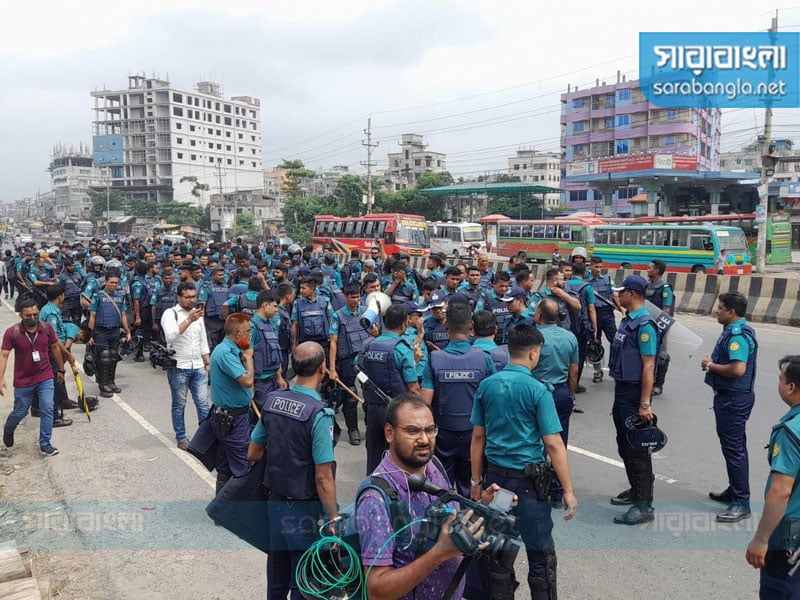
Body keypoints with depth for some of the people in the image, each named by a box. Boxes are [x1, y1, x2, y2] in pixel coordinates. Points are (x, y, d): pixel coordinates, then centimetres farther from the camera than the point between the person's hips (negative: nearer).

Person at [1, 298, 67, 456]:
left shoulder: (47, 328, -6)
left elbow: (55, 348, 7)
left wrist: (60, 370, 14)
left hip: (45, 378, 1)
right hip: (23, 381, -1)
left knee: (47, 410, -5)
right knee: (20, 412, 15)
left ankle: (45, 445, 6)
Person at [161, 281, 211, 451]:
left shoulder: (198, 314, 11)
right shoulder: (170, 313, -7)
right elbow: (171, 336, -26)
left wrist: (208, 364, 13)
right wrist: (189, 320, -31)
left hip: (198, 367, 5)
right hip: (178, 368, -4)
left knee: (203, 403, 3)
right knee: (179, 405, 8)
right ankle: (181, 438, 19)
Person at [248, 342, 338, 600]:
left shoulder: (271, 400, -5)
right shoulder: (319, 414, -24)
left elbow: (252, 454, 7)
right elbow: (323, 478, -22)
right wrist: (333, 519, -12)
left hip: (275, 501, 6)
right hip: (304, 509, -6)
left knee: (277, 569, 23)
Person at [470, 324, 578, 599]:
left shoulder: (486, 386, 0)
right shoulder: (537, 390, -13)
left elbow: (478, 437, 5)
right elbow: (553, 444, -14)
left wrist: (476, 480, 13)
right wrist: (568, 490, -8)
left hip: (495, 476, 5)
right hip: (528, 481, -5)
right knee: (541, 556, 10)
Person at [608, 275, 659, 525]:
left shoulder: (644, 324, -19)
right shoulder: (628, 320, 10)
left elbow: (648, 366, -22)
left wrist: (645, 404, -23)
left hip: (635, 393, -10)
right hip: (622, 390, 10)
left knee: (637, 448, -3)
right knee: (624, 445, 19)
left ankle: (644, 506, 5)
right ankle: (635, 490, 34)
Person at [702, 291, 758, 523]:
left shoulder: (738, 335, -22)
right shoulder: (734, 330, 11)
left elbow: (738, 368, -32)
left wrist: (711, 366, -18)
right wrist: (713, 362, 4)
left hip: (734, 399, -11)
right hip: (729, 397, 11)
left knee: (734, 448, -4)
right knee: (733, 446, 20)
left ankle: (741, 502, 3)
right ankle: (734, 491, 33)